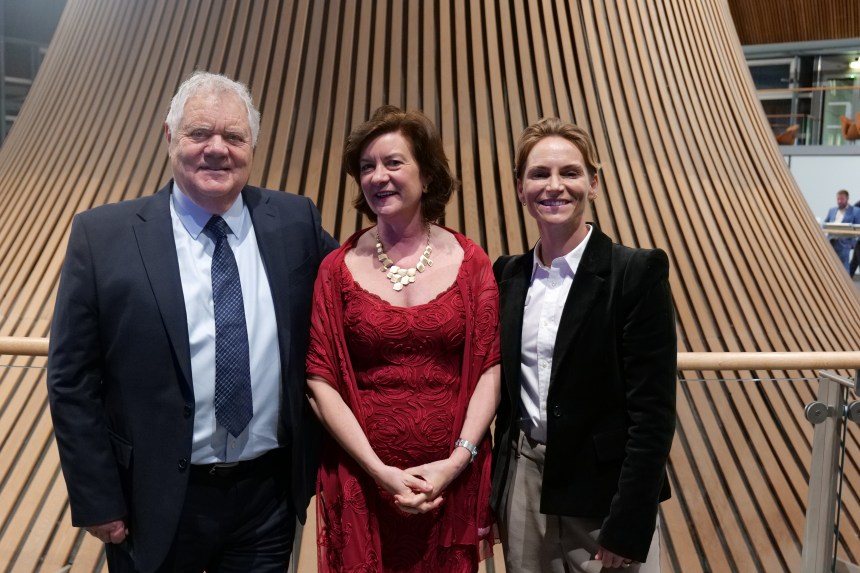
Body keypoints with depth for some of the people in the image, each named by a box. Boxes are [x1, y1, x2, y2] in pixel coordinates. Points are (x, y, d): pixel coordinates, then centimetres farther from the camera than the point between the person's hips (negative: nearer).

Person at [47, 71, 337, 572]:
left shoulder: (295, 222, -2)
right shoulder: (103, 235, -8)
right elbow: (73, 381, -5)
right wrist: (98, 501, -5)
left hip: (269, 493, 2)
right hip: (158, 502, -2)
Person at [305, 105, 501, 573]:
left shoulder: (470, 262, -1)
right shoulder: (339, 268, -3)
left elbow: (489, 369, -3)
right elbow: (320, 381, -6)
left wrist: (457, 460, -13)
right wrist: (381, 472, -12)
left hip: (454, 477, 1)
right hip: (360, 479, 0)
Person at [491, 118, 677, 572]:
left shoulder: (638, 273, -12)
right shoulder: (508, 275, 3)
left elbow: (653, 411, -14)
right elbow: (501, 390, 8)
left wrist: (628, 528, -15)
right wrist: (487, 499, 9)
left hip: (601, 490, -4)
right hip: (522, 482, 5)